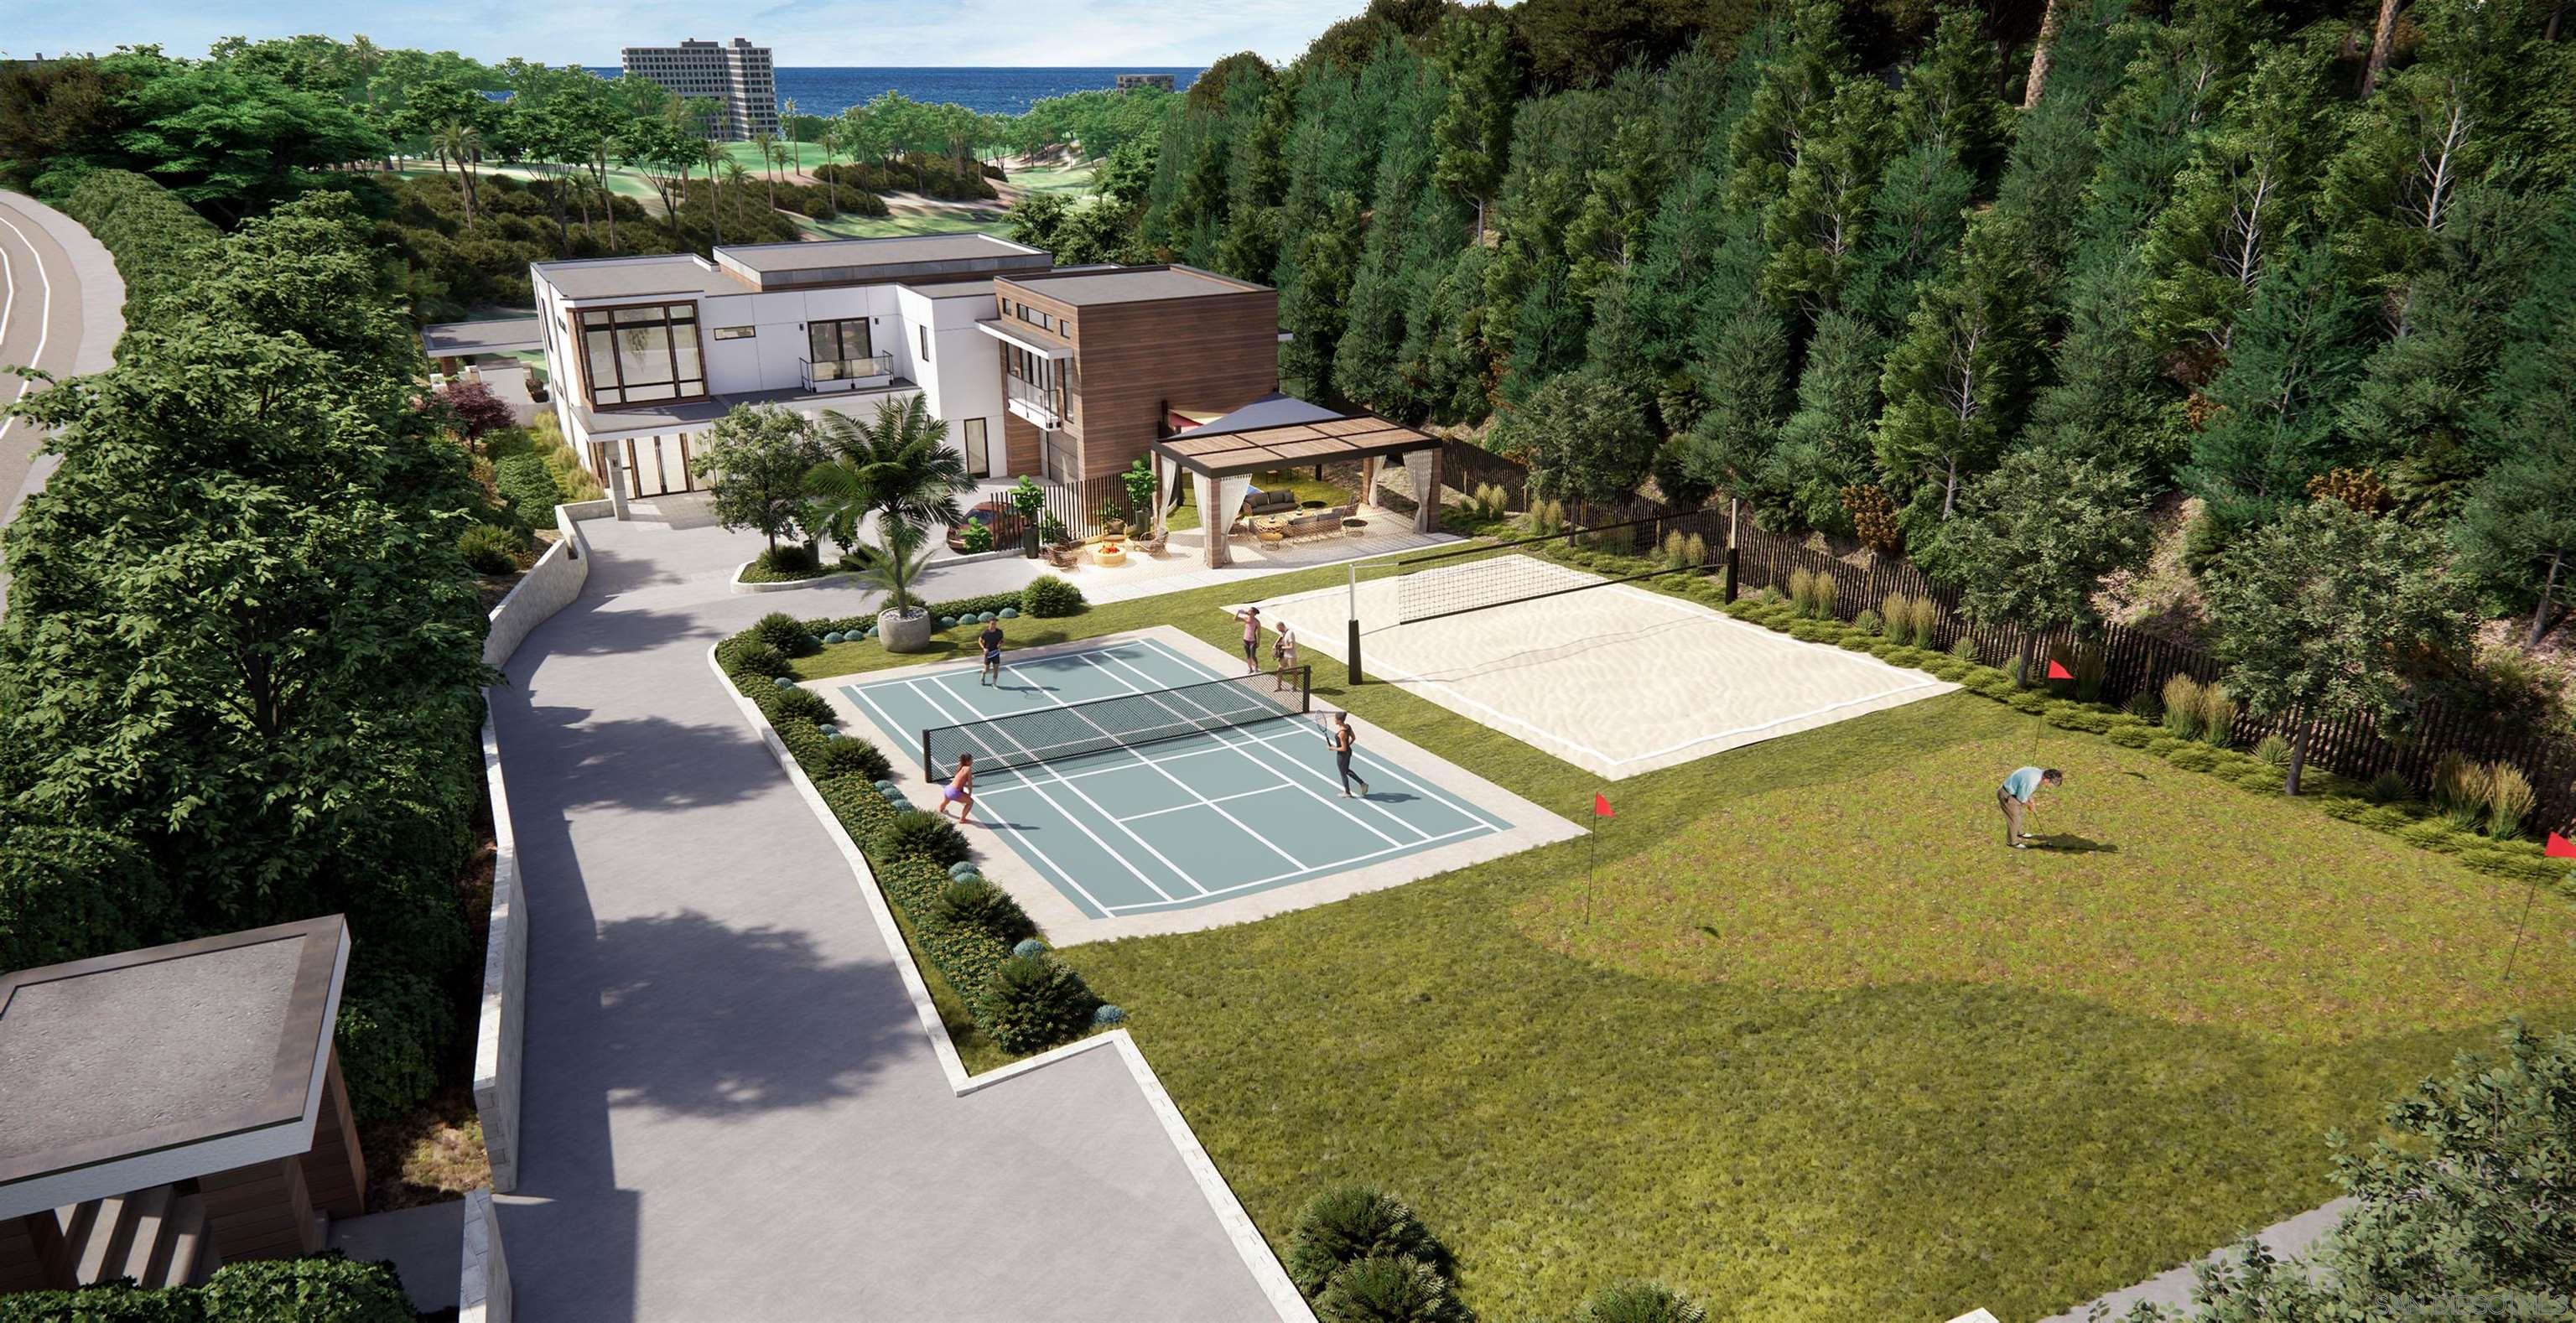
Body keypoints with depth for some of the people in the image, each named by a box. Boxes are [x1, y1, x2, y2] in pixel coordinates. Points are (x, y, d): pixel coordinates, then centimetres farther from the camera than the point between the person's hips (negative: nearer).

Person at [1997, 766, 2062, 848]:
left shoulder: (2040, 772, -8)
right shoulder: (2031, 782, -36)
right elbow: (2021, 798, -21)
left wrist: (2031, 800, 8)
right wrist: (2030, 805, -3)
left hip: (2013, 791, 10)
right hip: (2007, 796, -10)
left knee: (2018, 814, 28)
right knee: (2014, 818, 4)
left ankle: (2019, 833, 50)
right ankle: (2012, 841, 23)